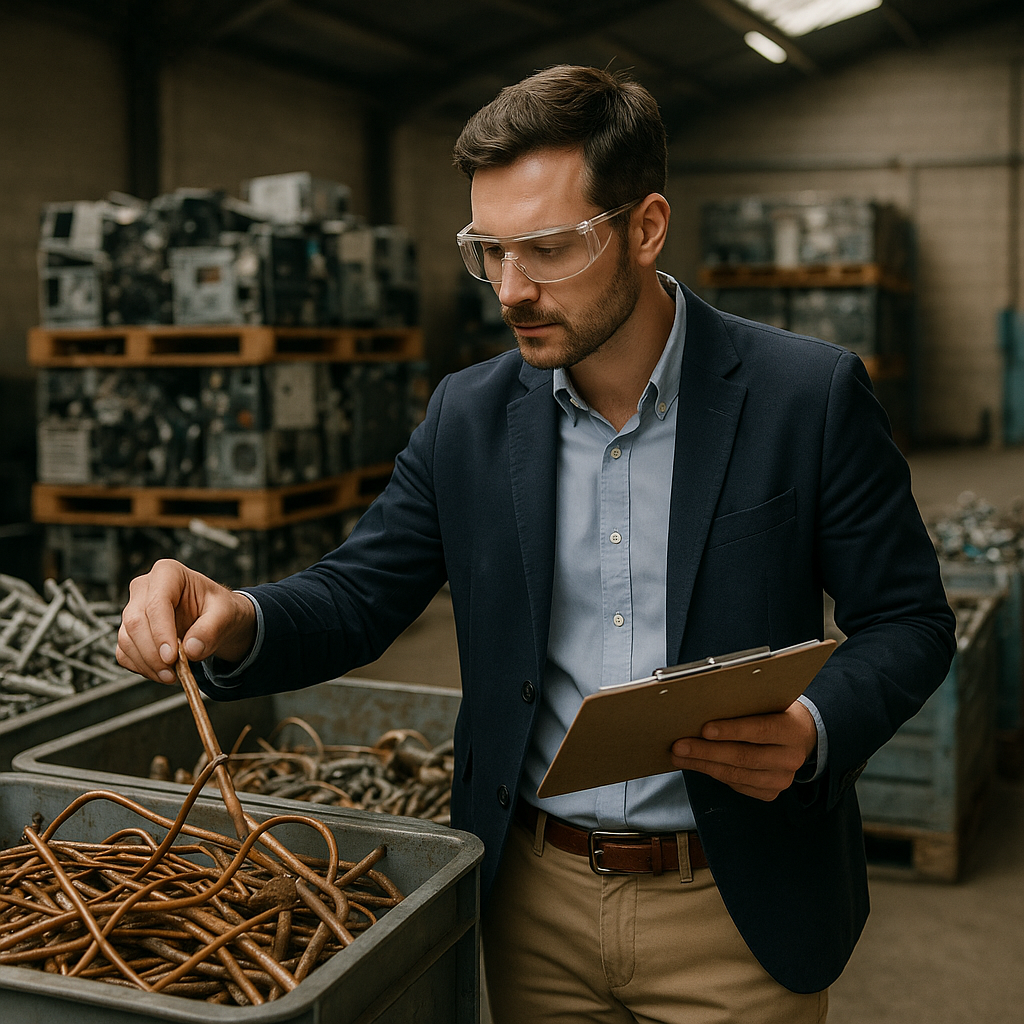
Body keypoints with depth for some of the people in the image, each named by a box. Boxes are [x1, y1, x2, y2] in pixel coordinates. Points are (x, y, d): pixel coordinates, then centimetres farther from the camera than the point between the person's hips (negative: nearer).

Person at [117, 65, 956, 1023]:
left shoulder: (811, 395, -11)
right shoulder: (468, 415, -1)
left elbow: (907, 618, -5)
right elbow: (358, 593, 0)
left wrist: (816, 729, -25)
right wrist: (236, 622, -21)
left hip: (737, 910, -2)